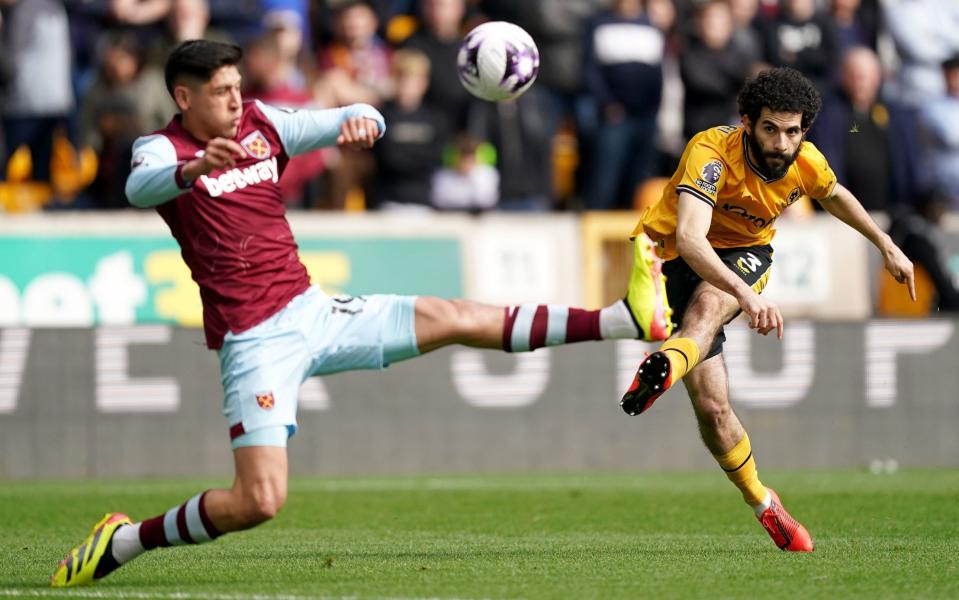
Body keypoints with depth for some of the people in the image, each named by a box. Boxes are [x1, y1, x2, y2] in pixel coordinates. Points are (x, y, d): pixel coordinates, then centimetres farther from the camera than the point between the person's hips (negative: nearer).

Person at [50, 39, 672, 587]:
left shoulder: (261, 124, 6)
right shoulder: (163, 150, -9)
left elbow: (356, 123, 4)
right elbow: (140, 188, -34)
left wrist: (362, 120, -21)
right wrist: (197, 168, -55)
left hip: (310, 310, 6)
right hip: (255, 340, -6)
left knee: (455, 319, 6)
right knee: (260, 501, -18)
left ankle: (627, 319, 8)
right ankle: (122, 542, -1)